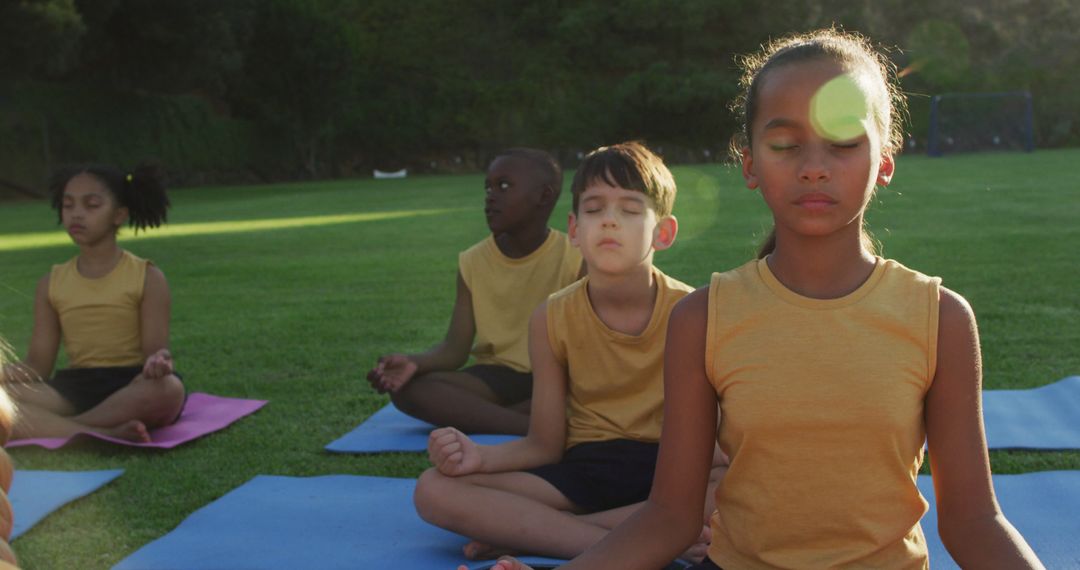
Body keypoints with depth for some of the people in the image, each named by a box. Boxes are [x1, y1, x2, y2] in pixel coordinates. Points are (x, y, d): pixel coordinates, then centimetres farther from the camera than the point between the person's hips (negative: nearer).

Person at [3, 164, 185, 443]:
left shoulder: (147, 277, 1)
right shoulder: (52, 283, 11)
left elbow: (155, 349, -5)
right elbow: (39, 363, 9)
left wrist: (158, 361, -30)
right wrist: (18, 372, -16)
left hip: (130, 386, -2)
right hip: (74, 389, 2)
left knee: (167, 389, -39)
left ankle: (50, 430, -25)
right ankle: (105, 435, -33)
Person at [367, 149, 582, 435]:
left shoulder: (574, 257, -8)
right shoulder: (473, 262, 1)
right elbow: (454, 349, -3)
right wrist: (415, 362, -24)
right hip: (498, 376, 3)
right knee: (407, 389, -23)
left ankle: (475, 416, -26)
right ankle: (539, 425, -32)